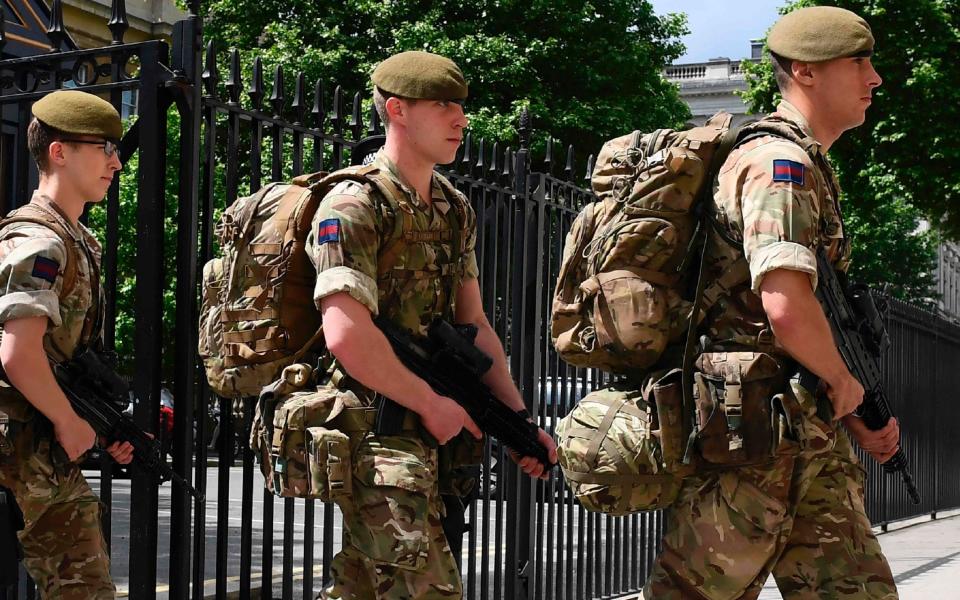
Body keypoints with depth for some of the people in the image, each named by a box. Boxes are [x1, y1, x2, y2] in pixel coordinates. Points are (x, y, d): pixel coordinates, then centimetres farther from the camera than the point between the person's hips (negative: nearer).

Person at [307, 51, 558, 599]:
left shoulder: (456, 211, 15)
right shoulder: (354, 205, -12)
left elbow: (475, 325, 17)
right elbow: (346, 335, -22)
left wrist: (519, 419, 9)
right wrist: (432, 403, -14)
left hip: (429, 431, 8)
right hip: (373, 428, -8)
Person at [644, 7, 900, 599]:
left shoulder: (812, 167, 20)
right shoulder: (779, 161, -13)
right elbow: (785, 306, -27)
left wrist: (857, 419, 18)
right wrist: (843, 380, -10)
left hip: (808, 435, 10)